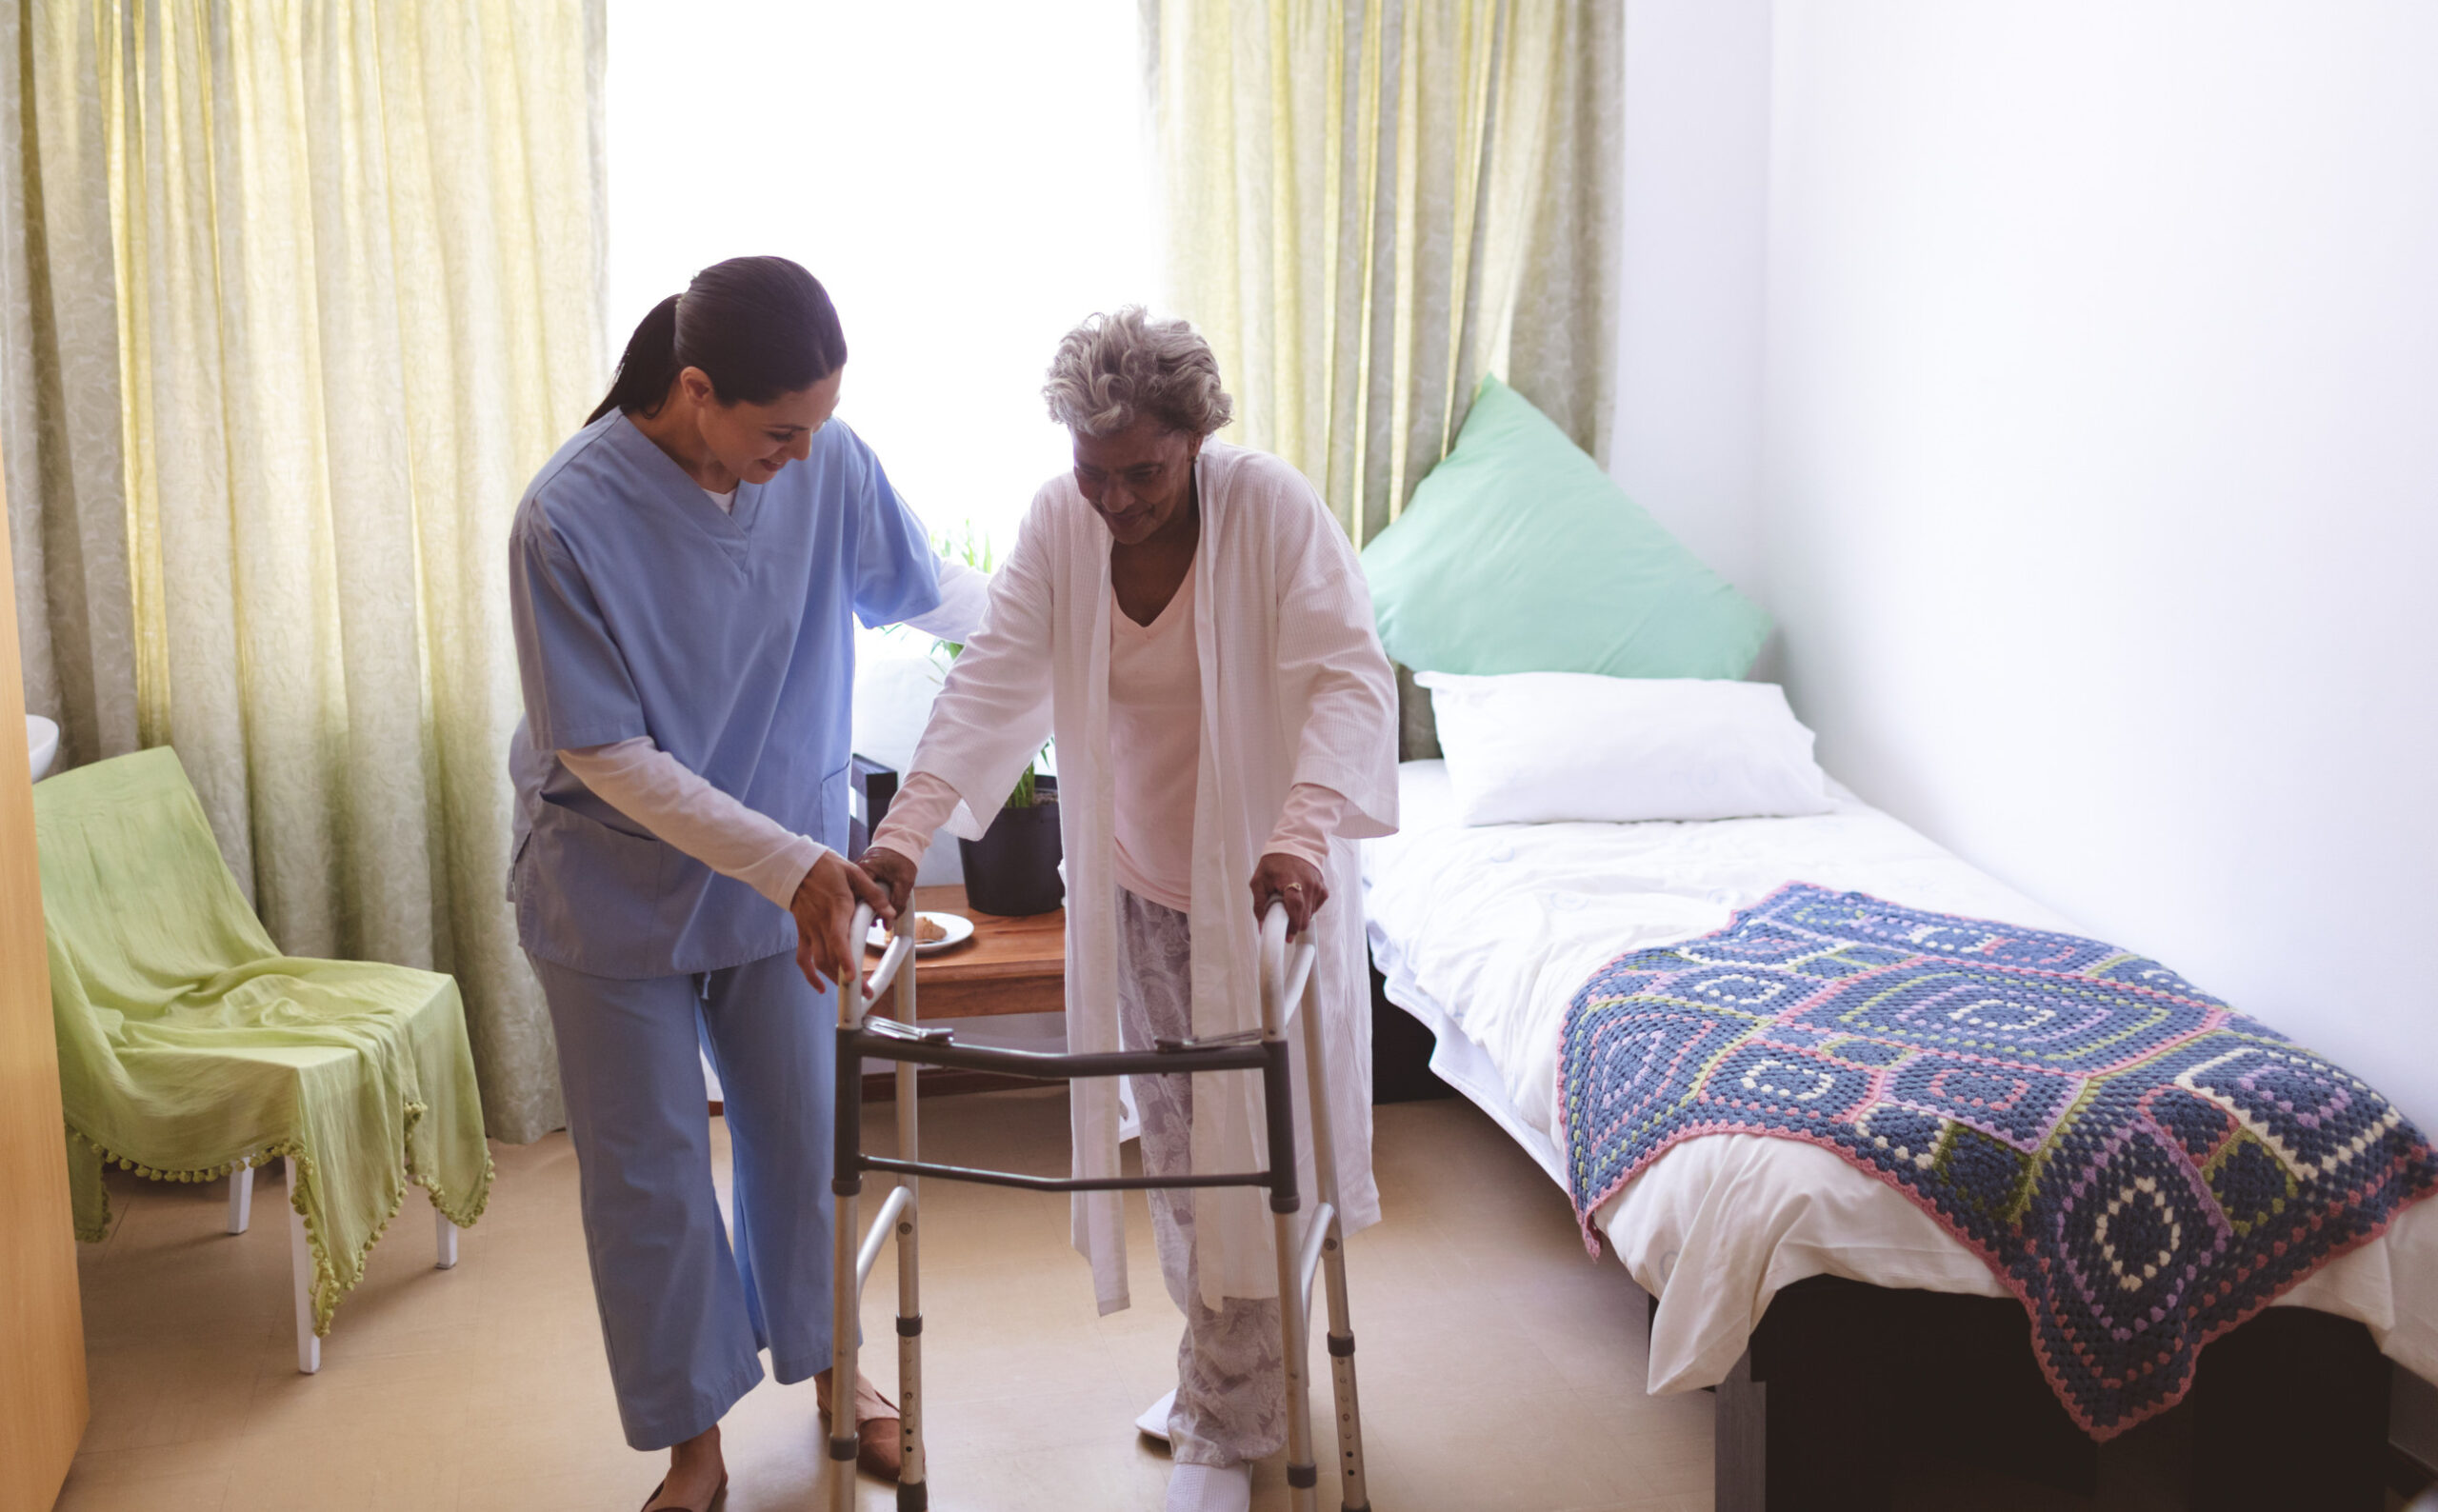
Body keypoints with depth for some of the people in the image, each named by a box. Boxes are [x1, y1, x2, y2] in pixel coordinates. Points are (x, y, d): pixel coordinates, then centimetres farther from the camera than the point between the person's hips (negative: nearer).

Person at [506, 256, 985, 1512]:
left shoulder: (828, 466, -13)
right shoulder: (570, 516, -25)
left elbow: (920, 589, 8)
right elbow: (603, 753, -22)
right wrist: (787, 863, -28)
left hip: (785, 874, 3)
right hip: (619, 891, -3)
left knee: (805, 1130, 15)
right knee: (648, 1173, 8)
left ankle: (830, 1363, 40)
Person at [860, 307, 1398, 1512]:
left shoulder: (1271, 507, -20)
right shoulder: (1058, 522, -8)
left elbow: (1347, 675, -28)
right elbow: (993, 678, -13)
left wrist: (1302, 830, -43)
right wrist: (906, 828, -24)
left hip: (1261, 881, -4)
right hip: (1132, 882, 4)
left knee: (1249, 1147, 1)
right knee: (1170, 1139, 15)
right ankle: (1226, 1375, 35)